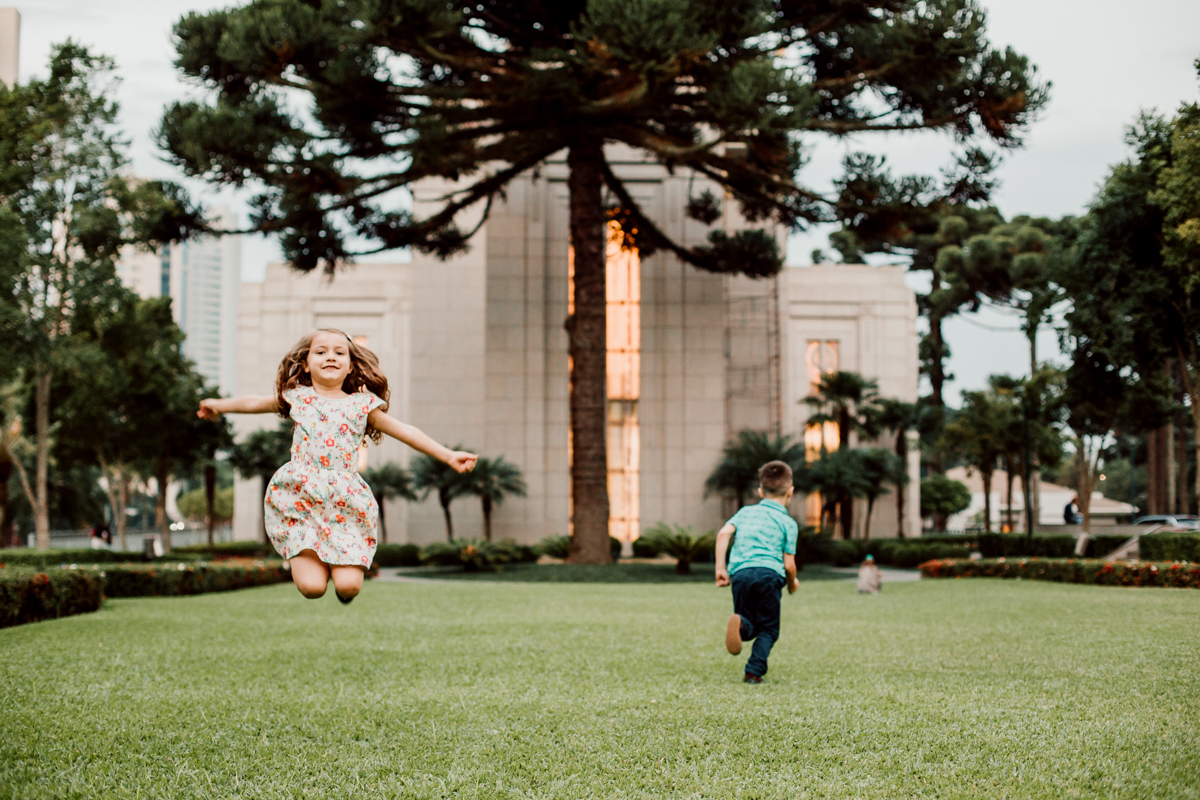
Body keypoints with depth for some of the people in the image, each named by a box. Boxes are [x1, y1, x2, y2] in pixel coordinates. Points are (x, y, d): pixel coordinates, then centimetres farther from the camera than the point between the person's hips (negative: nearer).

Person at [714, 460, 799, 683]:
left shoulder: (745, 512, 20)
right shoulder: (788, 523, 9)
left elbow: (723, 534, 5)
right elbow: (789, 564, 5)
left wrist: (720, 568, 8)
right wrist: (792, 583, 25)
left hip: (741, 572, 3)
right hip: (770, 573, -3)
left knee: (750, 627, 11)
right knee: (768, 629, 9)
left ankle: (741, 624, -25)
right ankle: (754, 671, -7)